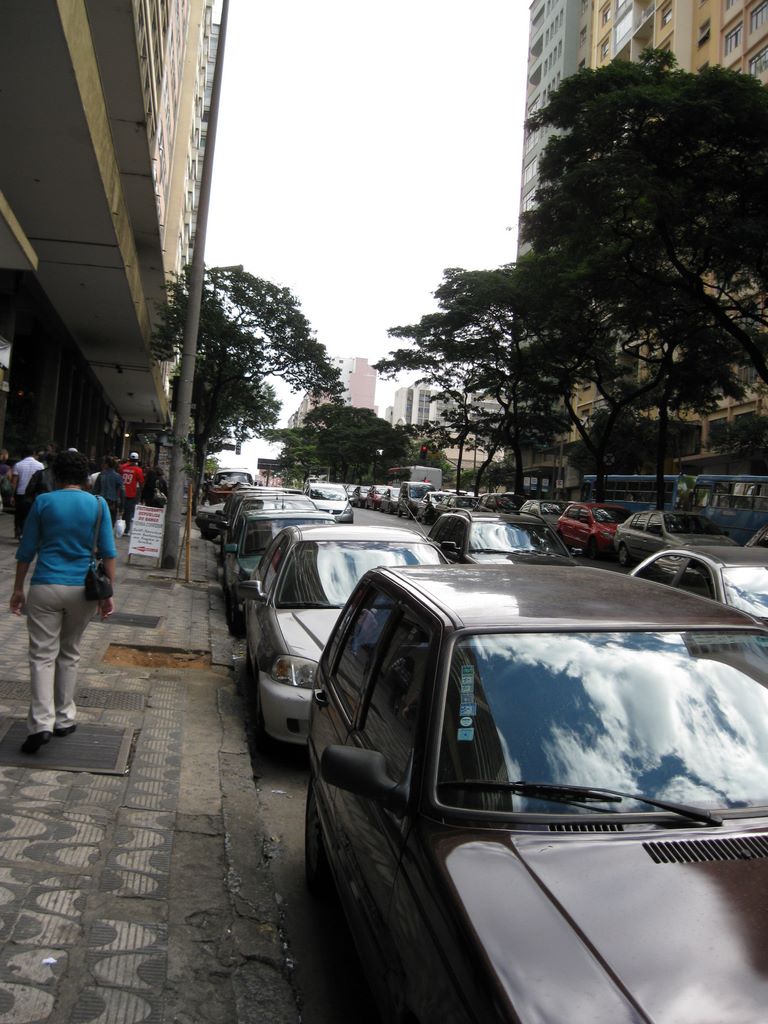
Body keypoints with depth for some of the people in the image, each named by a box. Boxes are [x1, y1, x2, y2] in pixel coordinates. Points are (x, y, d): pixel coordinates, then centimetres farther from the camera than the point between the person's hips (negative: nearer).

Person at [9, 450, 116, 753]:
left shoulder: (43, 502, -1)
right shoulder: (98, 504, 0)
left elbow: (26, 550, 3)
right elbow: (108, 553, -2)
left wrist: (18, 589, 12)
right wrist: (107, 594, 3)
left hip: (45, 588, -1)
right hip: (81, 590, 1)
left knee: (42, 655, 3)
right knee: (69, 654, 16)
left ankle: (41, 722, -9)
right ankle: (64, 719, 21)